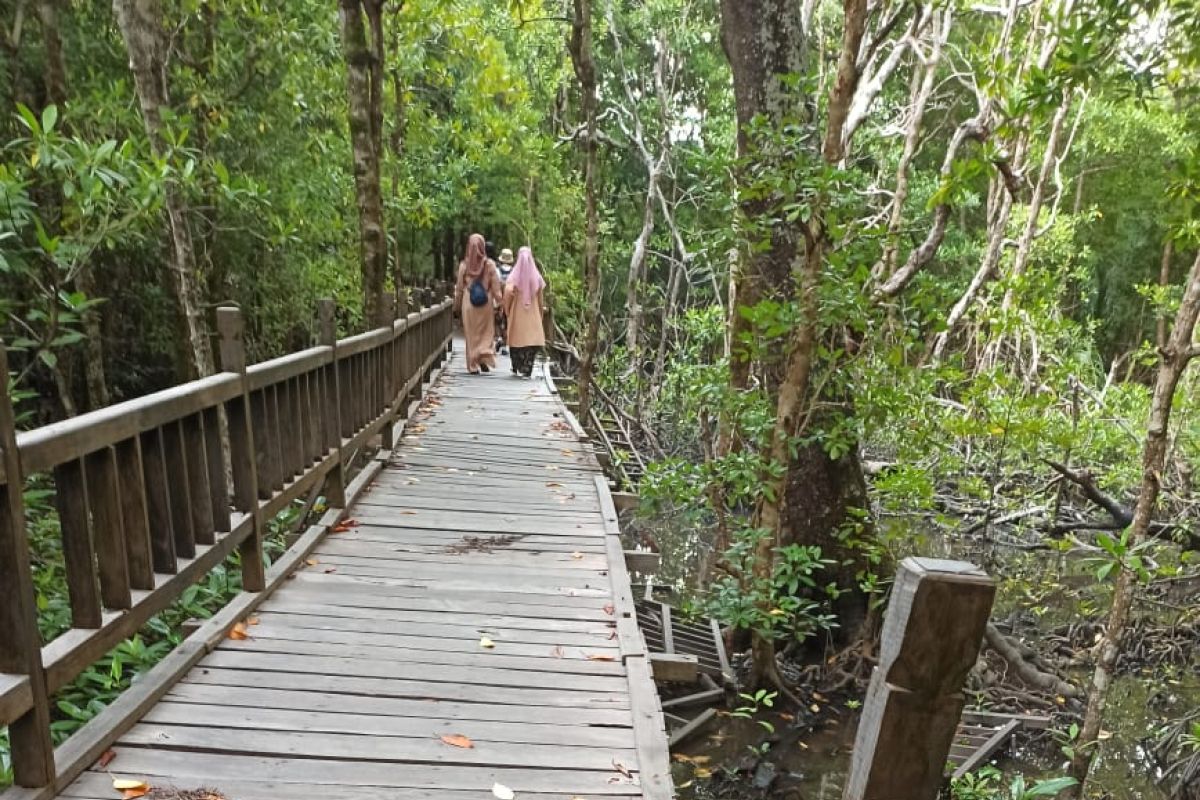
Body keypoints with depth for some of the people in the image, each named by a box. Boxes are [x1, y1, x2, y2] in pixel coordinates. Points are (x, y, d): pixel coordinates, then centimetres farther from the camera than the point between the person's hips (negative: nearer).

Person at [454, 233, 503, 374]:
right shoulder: (489, 264, -6)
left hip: (468, 304, 1)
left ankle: (473, 365, 8)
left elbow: (459, 288, 5)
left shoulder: (464, 265, -3)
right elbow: (496, 288, -4)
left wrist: (457, 305, 16)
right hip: (486, 304, -1)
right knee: (487, 333, 11)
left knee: (471, 335, 8)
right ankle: (485, 358, -8)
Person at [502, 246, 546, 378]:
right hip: (533, 314, 0)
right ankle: (527, 370, -5)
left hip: (517, 313, 0)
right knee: (532, 340, 2)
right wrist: (540, 313, 12)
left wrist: (507, 309, -6)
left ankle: (516, 368, 25)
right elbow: (540, 298, 2)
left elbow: (508, 292, -20)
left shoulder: (515, 276, -8)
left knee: (517, 339, 14)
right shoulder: (536, 276, -2)